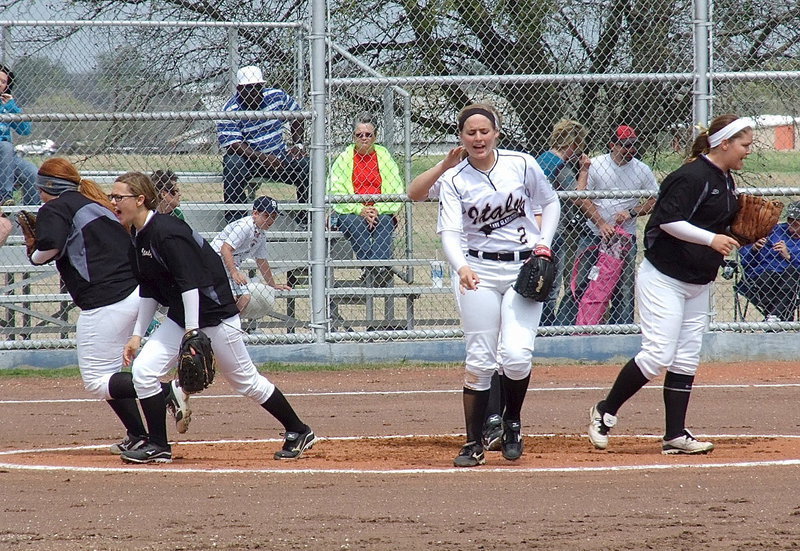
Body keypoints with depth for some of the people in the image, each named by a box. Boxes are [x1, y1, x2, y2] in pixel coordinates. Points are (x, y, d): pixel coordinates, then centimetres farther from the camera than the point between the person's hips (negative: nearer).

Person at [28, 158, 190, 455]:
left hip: (105, 302, -9)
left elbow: (51, 245, -18)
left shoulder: (54, 210, -1)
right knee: (107, 373, 20)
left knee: (96, 382, -4)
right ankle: (138, 437, 13)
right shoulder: (98, 205, 23)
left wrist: (36, 256, 0)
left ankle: (167, 391, -20)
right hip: (135, 293, 9)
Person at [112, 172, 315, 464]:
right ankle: (158, 447, 1)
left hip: (213, 313, -8)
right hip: (180, 317, 8)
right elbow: (148, 292, 13)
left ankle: (298, 432, 20)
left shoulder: (166, 232, -23)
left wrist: (192, 333, -29)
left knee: (245, 380, 4)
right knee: (143, 370, -7)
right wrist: (137, 335, 9)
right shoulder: (137, 240, 5)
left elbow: (190, 284, -27)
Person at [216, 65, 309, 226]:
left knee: (306, 167, -20)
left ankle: (305, 220, -7)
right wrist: (263, 158, -31)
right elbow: (233, 145, -21)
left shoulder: (277, 97, 1)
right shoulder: (230, 111, -13)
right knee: (233, 165, -36)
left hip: (278, 157, 3)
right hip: (246, 158, -3)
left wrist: (297, 144, 5)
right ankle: (235, 221, -30)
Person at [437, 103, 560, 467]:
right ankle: (474, 444, 6)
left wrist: (544, 243, -2)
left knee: (516, 355, -14)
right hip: (480, 271, 0)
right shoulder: (453, 180, -5)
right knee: (479, 360, -2)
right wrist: (461, 268, -35)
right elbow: (449, 232, -16)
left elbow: (551, 203, 12)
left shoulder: (521, 165, -3)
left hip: (525, 268, 0)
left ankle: (512, 422, 12)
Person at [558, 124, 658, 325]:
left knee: (624, 290, 1)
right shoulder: (596, 165, -3)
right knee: (578, 284, -2)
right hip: (594, 234, -1)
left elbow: (654, 202, 7)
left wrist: (631, 212, -11)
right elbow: (583, 198, -4)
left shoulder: (642, 170, 2)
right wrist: (601, 224, -15)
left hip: (626, 239, 1)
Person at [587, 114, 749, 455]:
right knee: (658, 354, -13)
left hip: (698, 283, 9)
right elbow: (669, 221, -24)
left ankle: (675, 436, 8)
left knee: (686, 360, 6)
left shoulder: (726, 181, 11)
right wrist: (711, 239, -29)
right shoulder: (692, 177, -18)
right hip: (664, 279, -9)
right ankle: (605, 412, 3)